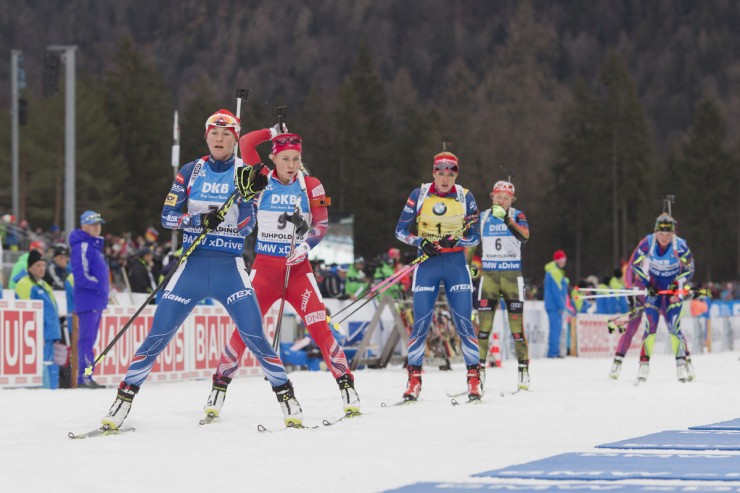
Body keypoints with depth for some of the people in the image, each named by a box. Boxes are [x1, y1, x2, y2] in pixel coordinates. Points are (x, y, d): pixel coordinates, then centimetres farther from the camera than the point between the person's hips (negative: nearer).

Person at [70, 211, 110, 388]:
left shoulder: (95, 245, 19)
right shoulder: (82, 246, -12)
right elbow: (81, 275, -20)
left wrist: (104, 289, 11)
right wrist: (99, 286, -15)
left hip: (97, 301, 10)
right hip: (88, 301, -10)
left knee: (89, 339, 11)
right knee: (87, 339, -10)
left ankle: (85, 377, 15)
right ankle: (84, 377, -11)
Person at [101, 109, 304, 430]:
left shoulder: (244, 173, 2)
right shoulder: (190, 172, 7)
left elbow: (245, 225, -8)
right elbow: (167, 216, 1)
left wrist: (248, 194, -26)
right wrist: (197, 220, -17)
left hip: (230, 267, -1)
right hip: (193, 265, 1)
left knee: (253, 336, -12)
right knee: (158, 334, -3)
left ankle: (285, 395, 1)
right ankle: (125, 397, 6)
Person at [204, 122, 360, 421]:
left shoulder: (310, 186, 3)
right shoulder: (262, 181, 3)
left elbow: (321, 224, 3)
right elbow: (245, 143, -3)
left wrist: (306, 245, -13)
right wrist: (275, 132, 5)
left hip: (298, 267, 0)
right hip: (264, 266, 0)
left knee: (320, 327, -9)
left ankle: (347, 388, -4)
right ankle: (219, 388, 4)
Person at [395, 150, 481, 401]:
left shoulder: (465, 197, -2)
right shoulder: (419, 195, -2)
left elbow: (475, 236, 3)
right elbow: (400, 230, 2)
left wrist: (456, 241, -17)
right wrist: (420, 242, -16)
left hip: (456, 265, 0)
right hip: (427, 265, 0)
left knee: (463, 321, -5)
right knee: (421, 322, -4)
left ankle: (474, 378, 2)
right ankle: (414, 378, 6)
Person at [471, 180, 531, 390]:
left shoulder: (517, 215, 0)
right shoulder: (483, 217, 6)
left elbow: (524, 236, -20)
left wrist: (506, 219, -33)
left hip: (512, 276, -1)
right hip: (488, 275, 1)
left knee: (517, 325, -2)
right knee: (483, 324, -5)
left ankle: (523, 369, 4)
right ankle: (479, 368, -3)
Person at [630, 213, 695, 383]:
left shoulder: (680, 246, -19)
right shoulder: (647, 243, -17)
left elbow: (689, 268, -4)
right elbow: (635, 264, -3)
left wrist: (677, 285, -13)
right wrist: (646, 283, -9)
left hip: (673, 290, -1)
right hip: (653, 289, 1)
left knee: (674, 327, -11)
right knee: (650, 326, -9)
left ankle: (683, 363, -2)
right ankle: (644, 364, -4)